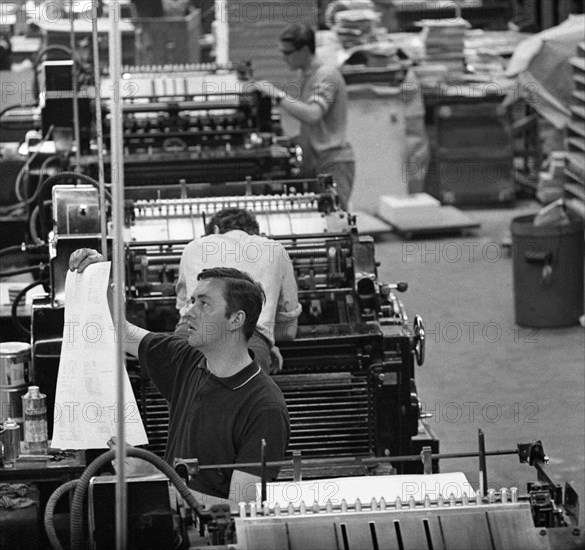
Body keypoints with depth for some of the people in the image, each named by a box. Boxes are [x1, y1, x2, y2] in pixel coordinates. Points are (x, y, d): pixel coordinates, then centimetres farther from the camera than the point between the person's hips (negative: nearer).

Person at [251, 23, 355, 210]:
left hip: (333, 163, -9)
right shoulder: (306, 76, 19)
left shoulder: (327, 75, -10)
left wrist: (277, 94, -21)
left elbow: (312, 115, -26)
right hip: (316, 164, 9)